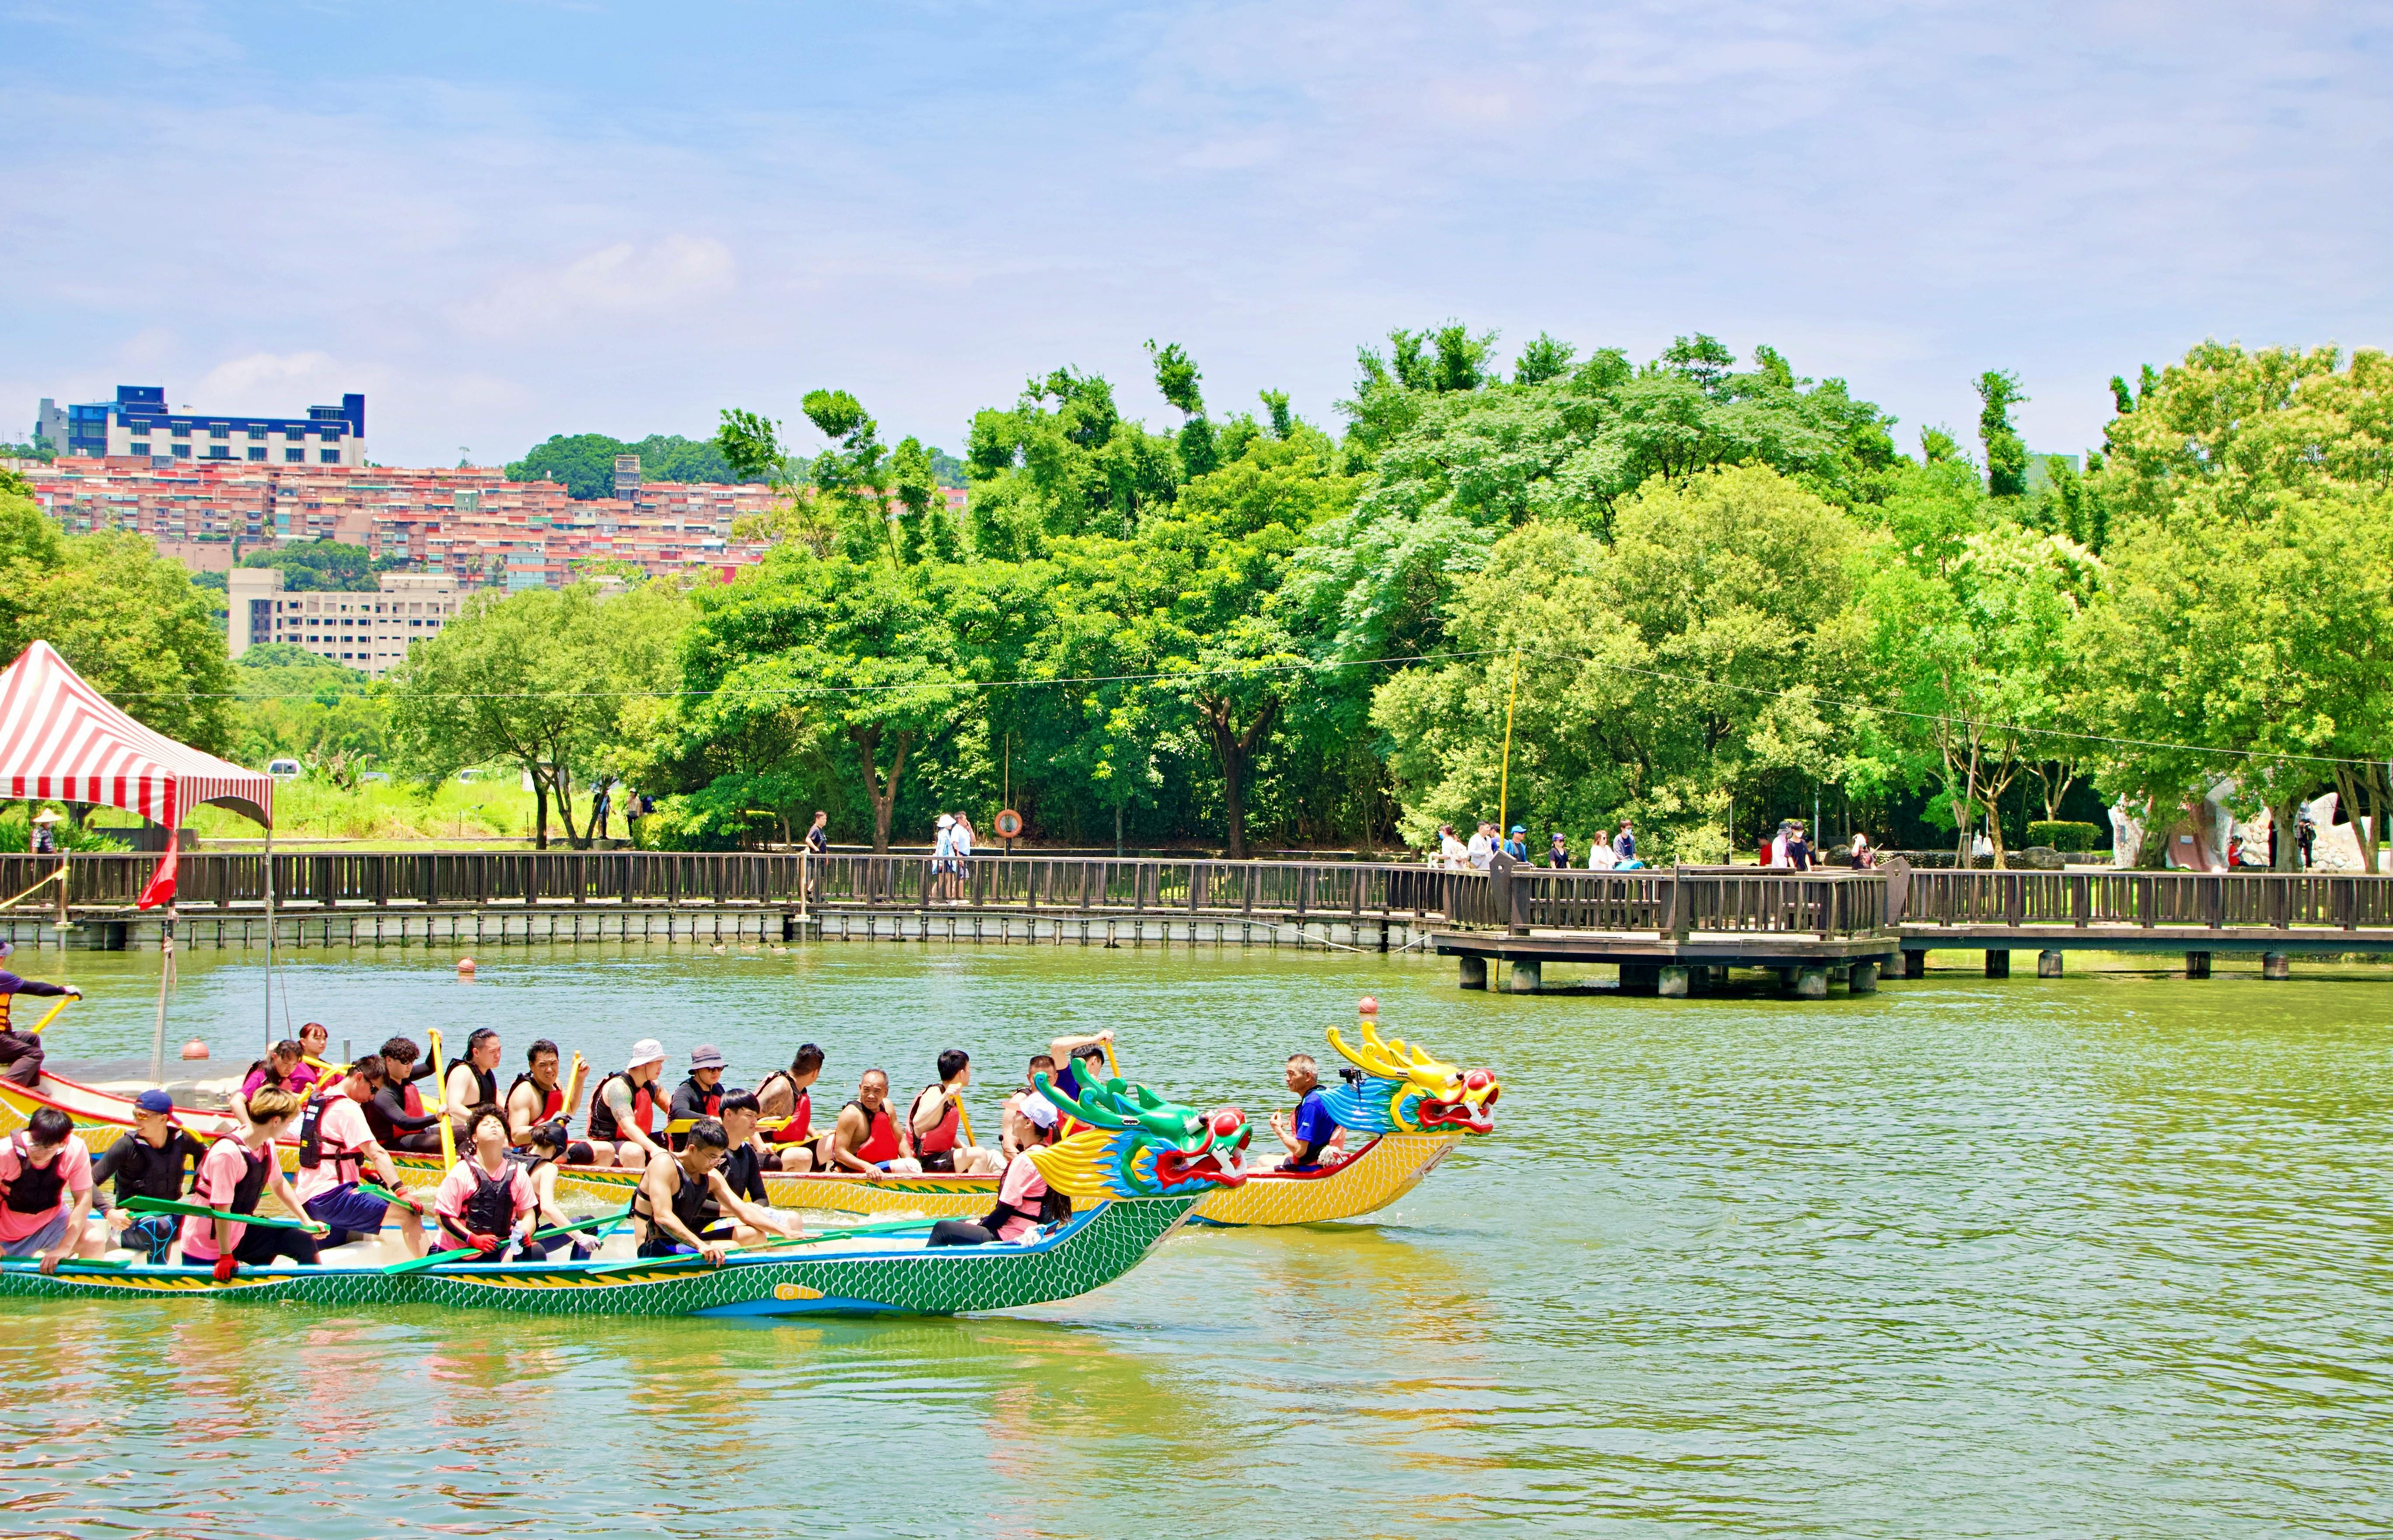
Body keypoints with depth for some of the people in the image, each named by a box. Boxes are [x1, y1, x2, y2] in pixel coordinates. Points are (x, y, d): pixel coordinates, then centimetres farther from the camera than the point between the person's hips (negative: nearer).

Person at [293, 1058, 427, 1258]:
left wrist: (360, 1170, 17)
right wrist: (401, 1191, -29)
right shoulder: (348, 1108, -11)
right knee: (410, 1216, -22)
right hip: (331, 1197, -10)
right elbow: (376, 1154, -22)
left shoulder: (320, 1101, 18)